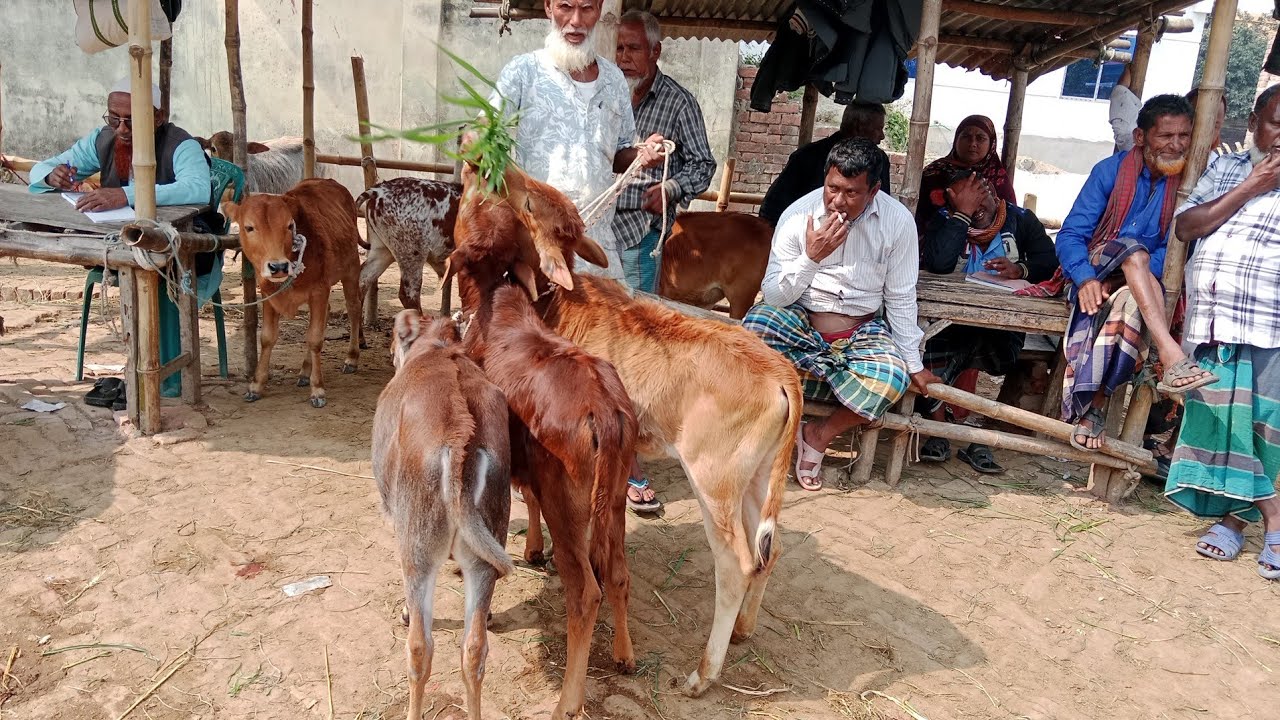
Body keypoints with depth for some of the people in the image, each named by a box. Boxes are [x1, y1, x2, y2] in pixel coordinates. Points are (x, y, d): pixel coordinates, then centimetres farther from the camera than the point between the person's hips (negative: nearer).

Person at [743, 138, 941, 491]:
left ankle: (819, 436, -4)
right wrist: (810, 257, -26)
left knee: (892, 378, -31)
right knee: (756, 324, -33)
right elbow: (773, 296, -11)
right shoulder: (798, 215, -11)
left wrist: (914, 364, 3)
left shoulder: (898, 221, -9)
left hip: (863, 331, 1)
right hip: (801, 321, 0)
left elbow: (900, 299, 0)